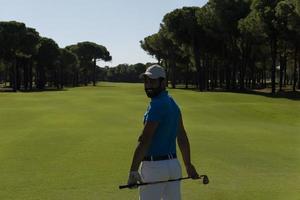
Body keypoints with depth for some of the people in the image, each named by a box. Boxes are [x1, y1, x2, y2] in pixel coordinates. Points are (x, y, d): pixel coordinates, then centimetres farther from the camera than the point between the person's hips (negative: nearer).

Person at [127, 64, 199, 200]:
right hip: (173, 164, 9)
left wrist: (133, 170, -25)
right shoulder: (172, 104, 13)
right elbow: (182, 137, 17)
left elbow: (144, 140, -22)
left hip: (154, 166, -9)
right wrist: (188, 165, 23)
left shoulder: (157, 105, -16)